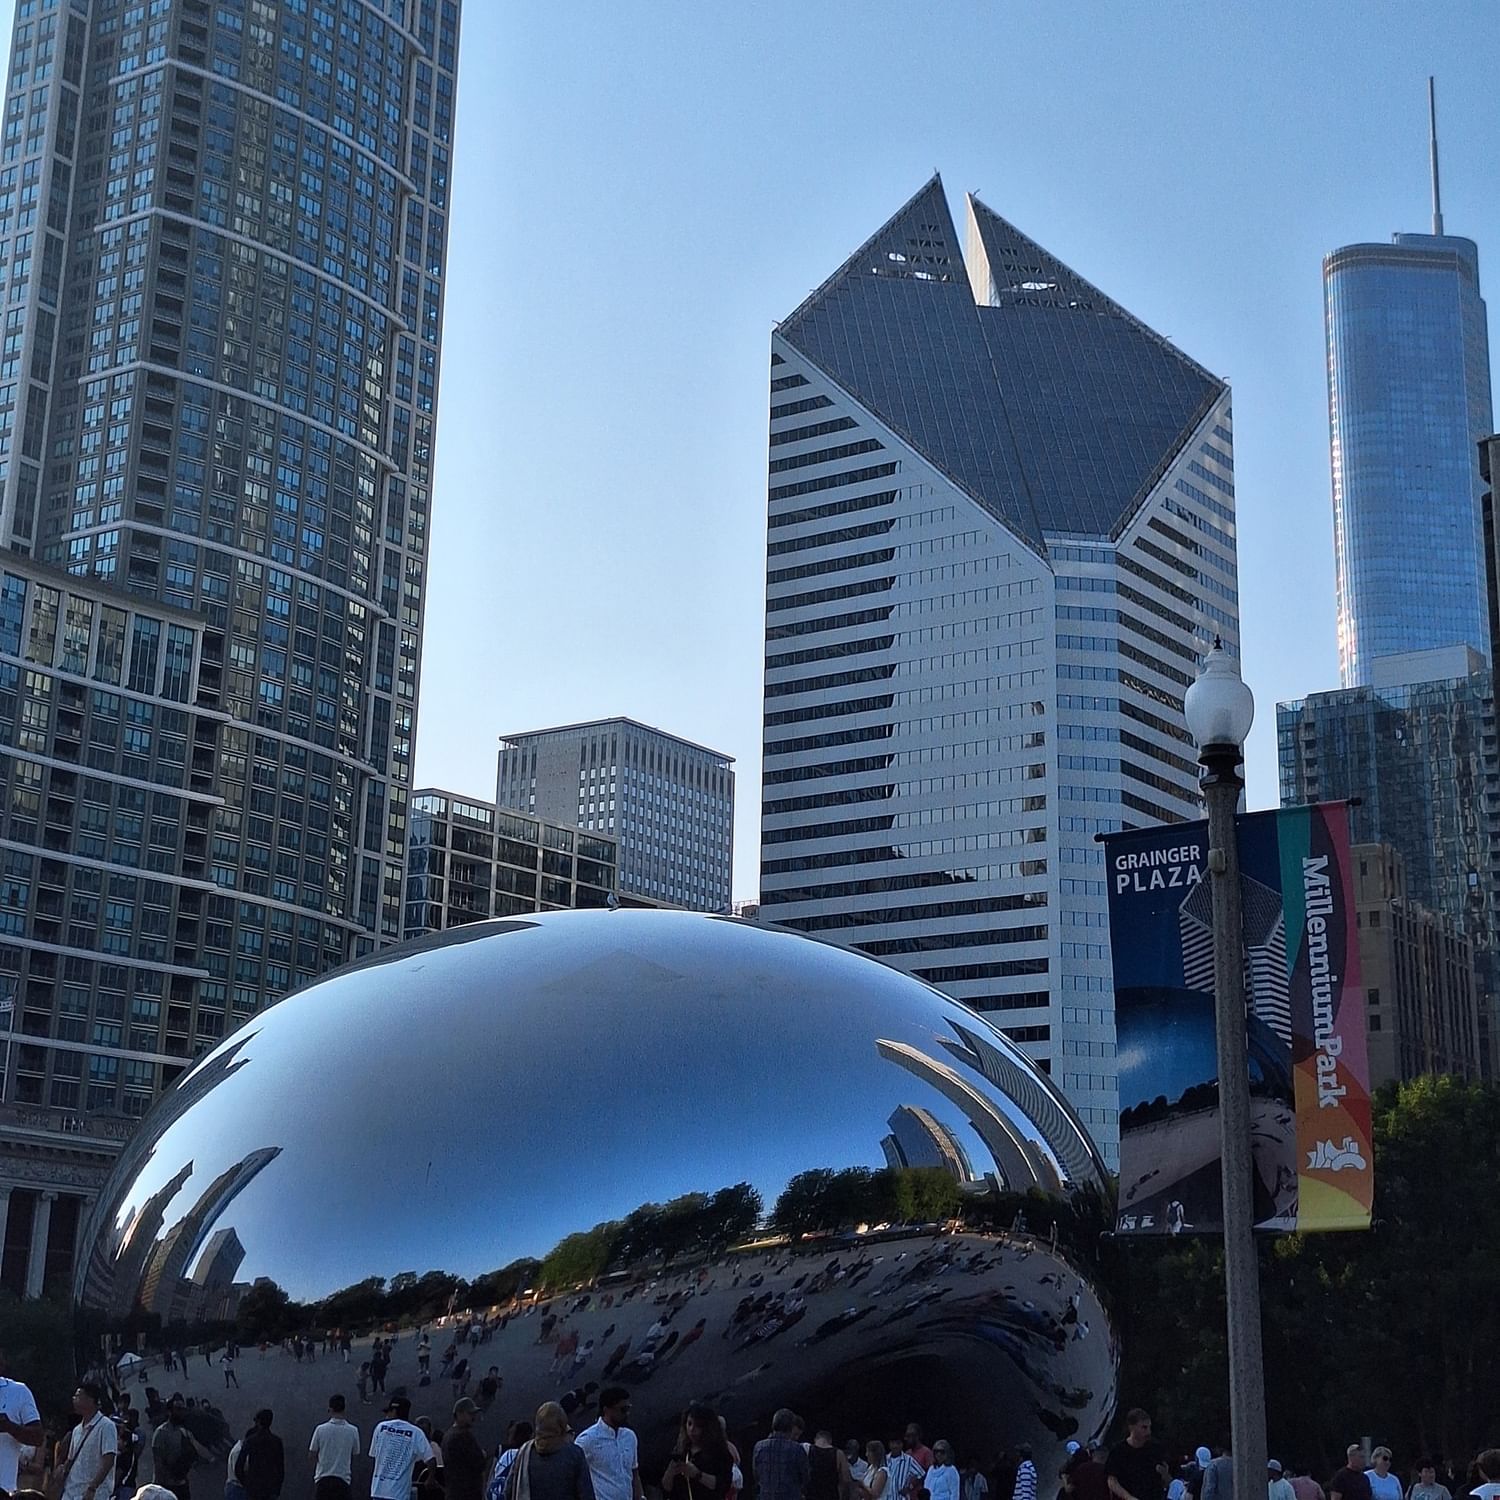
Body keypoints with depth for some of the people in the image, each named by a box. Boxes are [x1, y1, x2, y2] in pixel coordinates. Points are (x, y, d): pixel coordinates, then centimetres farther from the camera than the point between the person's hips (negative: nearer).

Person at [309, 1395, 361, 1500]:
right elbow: (355, 1455, 5)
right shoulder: (353, 1431, -6)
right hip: (343, 1479, 0)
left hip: (322, 1480, 0)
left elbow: (311, 1455, 1)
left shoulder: (320, 1429, -8)